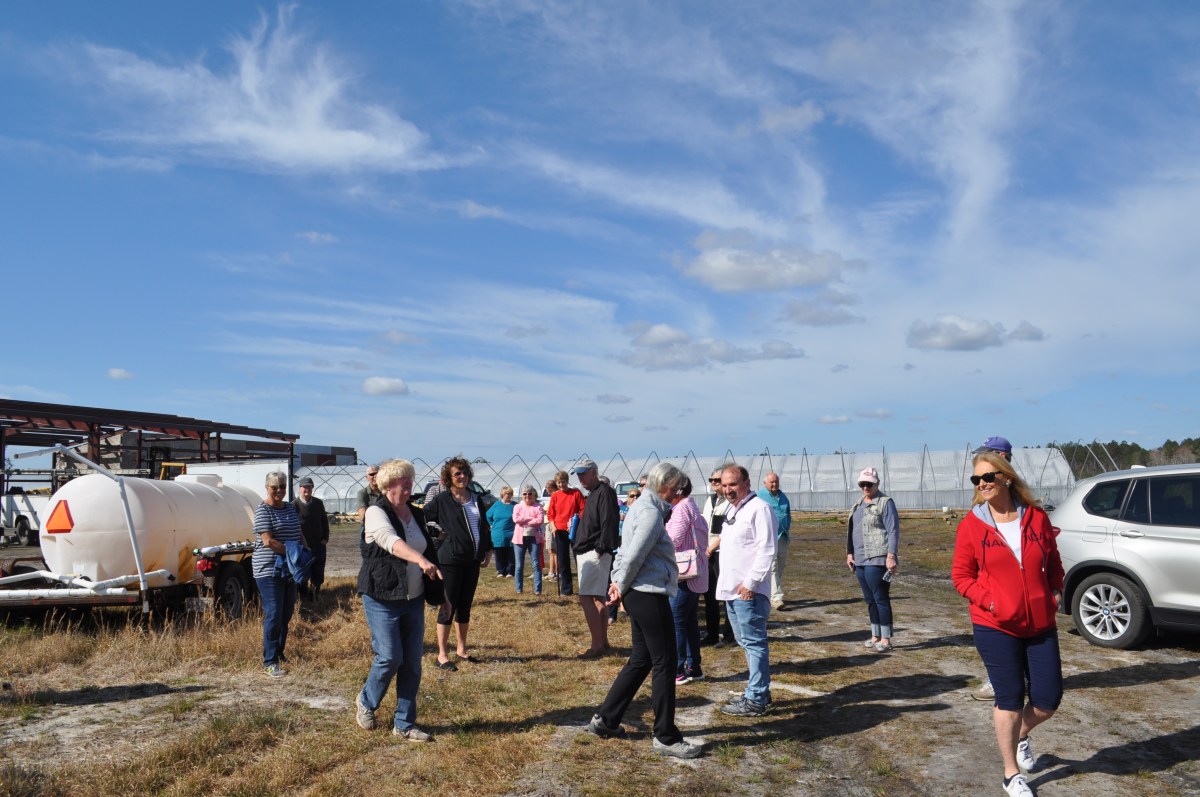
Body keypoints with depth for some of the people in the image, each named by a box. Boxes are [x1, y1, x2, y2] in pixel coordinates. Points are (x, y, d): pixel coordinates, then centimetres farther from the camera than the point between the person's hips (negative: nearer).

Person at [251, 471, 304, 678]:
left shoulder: (290, 508, 13)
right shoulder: (263, 510, -10)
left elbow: (299, 533, 20)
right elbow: (268, 541, -18)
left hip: (288, 569, 8)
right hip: (268, 569, -7)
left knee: (286, 614, 13)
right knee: (273, 615, -7)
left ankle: (279, 653, 27)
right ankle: (270, 662, 0)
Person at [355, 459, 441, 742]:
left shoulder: (416, 514, 9)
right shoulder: (376, 513, -12)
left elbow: (429, 549, 20)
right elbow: (391, 541, -33)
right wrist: (420, 560, -49)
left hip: (413, 600, 6)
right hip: (382, 600, -6)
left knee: (413, 663, 5)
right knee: (390, 658, -8)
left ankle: (404, 724, 18)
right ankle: (366, 702, 23)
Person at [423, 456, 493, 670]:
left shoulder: (477, 500, 10)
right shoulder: (442, 500, -6)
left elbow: (485, 527, 18)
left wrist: (488, 550, 12)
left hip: (472, 561, 6)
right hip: (451, 560, -5)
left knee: (465, 607, 13)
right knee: (448, 607, -2)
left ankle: (461, 649, 24)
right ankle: (442, 655, 5)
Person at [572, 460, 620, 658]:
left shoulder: (604, 492, -12)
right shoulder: (593, 494, 19)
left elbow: (609, 523, -21)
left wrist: (601, 548, -24)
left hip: (595, 554, -10)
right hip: (587, 553, 10)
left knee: (586, 598, -12)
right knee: (597, 599, 13)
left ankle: (596, 644, -8)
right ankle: (603, 642, 20)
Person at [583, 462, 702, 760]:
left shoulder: (643, 507, 15)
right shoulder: (651, 512, -17)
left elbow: (628, 552, 17)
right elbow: (633, 556, -20)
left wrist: (619, 583, 9)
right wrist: (621, 587, -6)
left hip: (639, 595, 10)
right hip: (650, 595, -10)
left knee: (641, 660, 17)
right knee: (664, 663, -1)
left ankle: (605, 719, 25)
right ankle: (666, 738, 8)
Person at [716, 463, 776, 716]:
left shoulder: (759, 508, -13)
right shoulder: (731, 509, 17)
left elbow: (767, 550, -19)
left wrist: (751, 582, -21)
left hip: (749, 591, -10)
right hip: (731, 589, 10)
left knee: (754, 643, -4)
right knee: (746, 642, 17)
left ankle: (756, 700, 3)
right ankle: (759, 691, 28)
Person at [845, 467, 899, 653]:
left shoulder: (885, 503, -6)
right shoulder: (858, 504, 17)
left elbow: (893, 531, -12)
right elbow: (852, 530, 21)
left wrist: (891, 556, -18)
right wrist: (850, 553, 15)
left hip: (877, 560, -8)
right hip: (860, 560, 8)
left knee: (880, 599, -4)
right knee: (870, 600, 13)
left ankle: (886, 640, 2)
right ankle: (875, 636, 22)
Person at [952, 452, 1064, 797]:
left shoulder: (1036, 517, -1)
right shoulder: (971, 525, -8)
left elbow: (1053, 563, 12)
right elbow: (961, 576, -3)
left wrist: (1056, 592, -3)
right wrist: (990, 601, -15)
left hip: (1041, 625, 3)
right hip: (995, 627, -3)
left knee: (1049, 699, 7)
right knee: (1010, 699, 6)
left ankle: (1020, 736, 41)